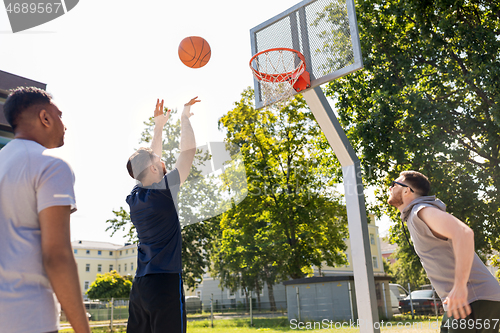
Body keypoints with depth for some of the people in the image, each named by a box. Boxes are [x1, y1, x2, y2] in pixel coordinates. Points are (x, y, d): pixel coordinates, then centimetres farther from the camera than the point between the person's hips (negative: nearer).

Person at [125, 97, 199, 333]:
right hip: (165, 281, -8)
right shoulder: (164, 190, -9)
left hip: (139, 286, 8)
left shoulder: (135, 196, 10)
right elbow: (188, 150, -4)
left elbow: (150, 159, 24)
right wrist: (185, 118, 8)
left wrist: (159, 126, 28)